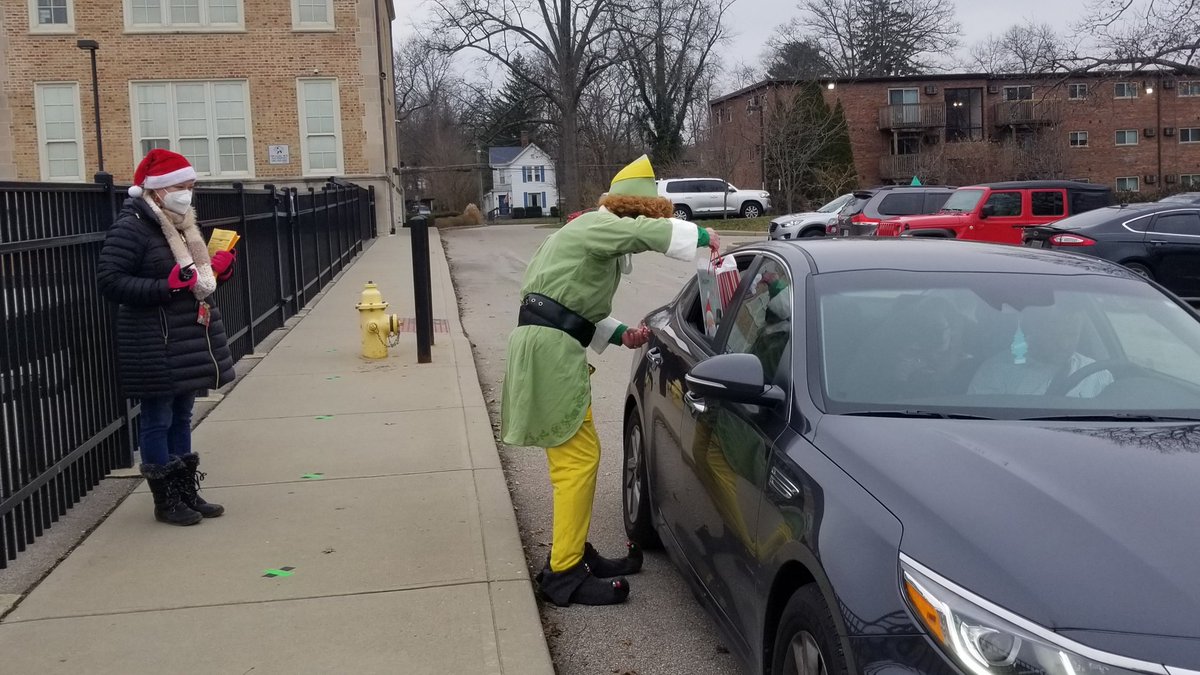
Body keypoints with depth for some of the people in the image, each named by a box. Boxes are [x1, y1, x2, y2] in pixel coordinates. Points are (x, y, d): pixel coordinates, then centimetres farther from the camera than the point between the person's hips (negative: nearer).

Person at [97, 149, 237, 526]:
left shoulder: (182, 224, 14)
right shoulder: (132, 227, -15)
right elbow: (109, 282, -20)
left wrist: (218, 269, 6)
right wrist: (167, 286, -28)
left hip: (190, 340, 9)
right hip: (155, 348, -9)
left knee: (181, 417, 16)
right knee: (157, 421, 2)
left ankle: (188, 492, 25)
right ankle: (166, 501, 11)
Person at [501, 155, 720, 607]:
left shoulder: (593, 233, 23)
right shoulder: (598, 226, -8)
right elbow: (650, 231, -27)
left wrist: (620, 334, 14)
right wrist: (703, 237, -17)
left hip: (550, 348, 10)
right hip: (549, 349, -10)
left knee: (575, 459, 14)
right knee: (579, 458, -9)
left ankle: (574, 554, 23)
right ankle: (563, 574, -5)